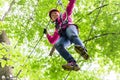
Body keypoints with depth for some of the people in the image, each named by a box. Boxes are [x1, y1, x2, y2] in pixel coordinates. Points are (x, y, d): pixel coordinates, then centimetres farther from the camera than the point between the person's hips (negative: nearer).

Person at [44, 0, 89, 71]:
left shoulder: (65, 15, 37)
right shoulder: (57, 29, 43)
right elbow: (52, 41, 41)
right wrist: (47, 34, 35)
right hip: (64, 37, 3)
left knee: (71, 34, -41)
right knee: (57, 44, -32)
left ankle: (82, 49, -69)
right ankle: (73, 63, -53)